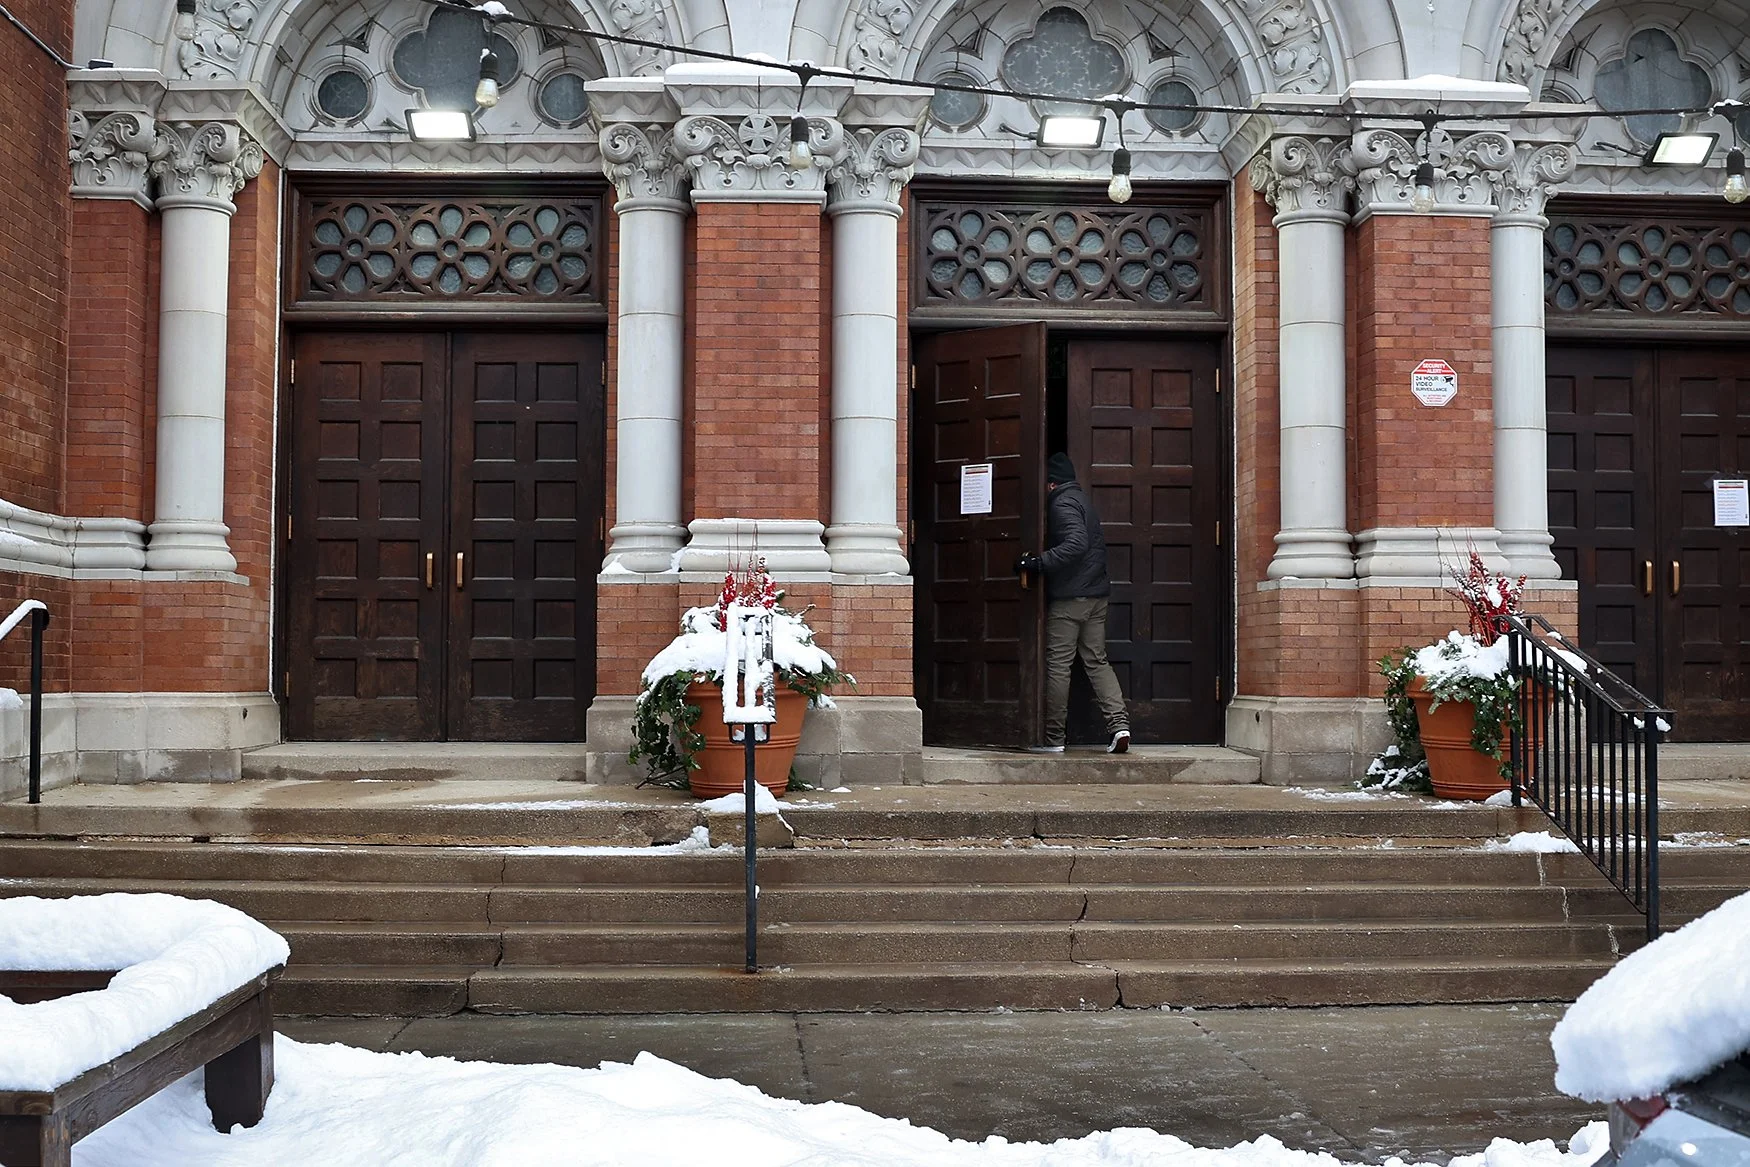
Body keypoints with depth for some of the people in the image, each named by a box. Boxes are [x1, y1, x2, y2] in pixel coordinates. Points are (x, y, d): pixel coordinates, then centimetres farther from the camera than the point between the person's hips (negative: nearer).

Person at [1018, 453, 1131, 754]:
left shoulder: (1062, 503, -10)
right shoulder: (1082, 498, 19)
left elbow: (1076, 544, -25)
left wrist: (1040, 562, -27)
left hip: (1069, 597, -9)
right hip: (1096, 594, 9)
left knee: (1057, 665, -2)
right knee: (1097, 661, 10)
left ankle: (1053, 738, 2)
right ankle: (1119, 724, -3)